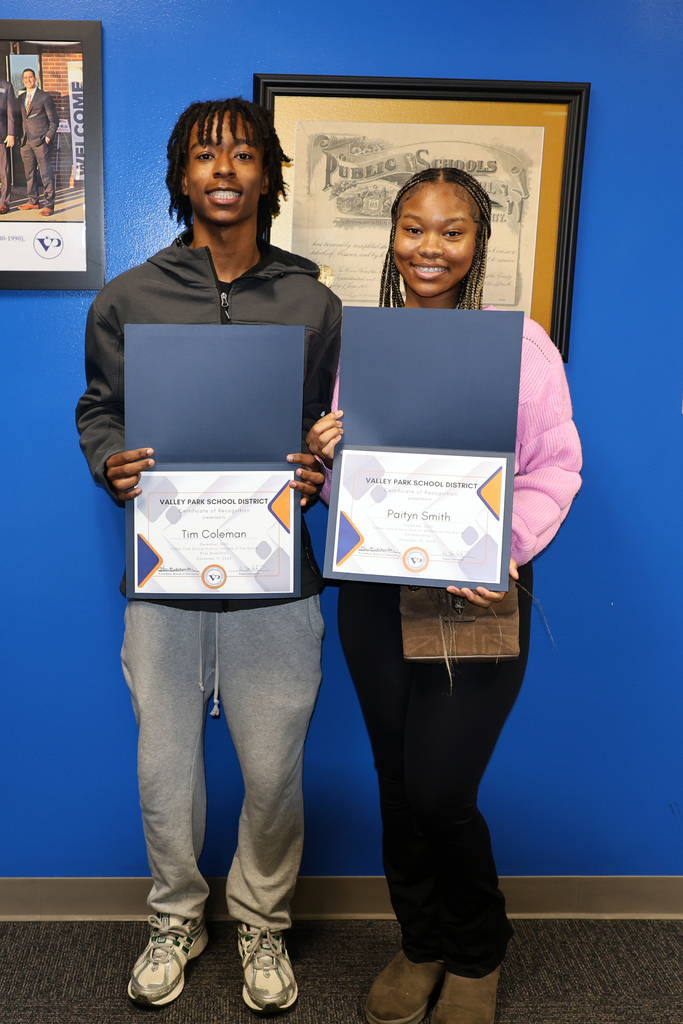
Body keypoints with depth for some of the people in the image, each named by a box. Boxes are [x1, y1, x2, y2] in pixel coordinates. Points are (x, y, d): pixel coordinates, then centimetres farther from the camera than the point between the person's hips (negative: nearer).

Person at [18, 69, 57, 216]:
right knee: (30, 173, 8)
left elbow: (54, 120, 0)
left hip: (41, 141, -6)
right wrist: (22, 137, 10)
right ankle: (32, 201, 16)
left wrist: (48, 137, -9)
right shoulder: (22, 98, 17)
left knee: (46, 173, -7)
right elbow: (23, 119, 22)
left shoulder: (45, 97, 0)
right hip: (26, 142, 6)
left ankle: (48, 205, -6)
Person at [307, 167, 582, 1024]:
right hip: (375, 590, 3)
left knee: (440, 791, -1)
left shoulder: (520, 342, -2)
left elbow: (554, 470, -3)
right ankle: (421, 943, 39)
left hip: (479, 597, -3)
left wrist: (500, 552, -18)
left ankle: (478, 954, 31)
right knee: (397, 781, 13)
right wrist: (324, 456, -10)